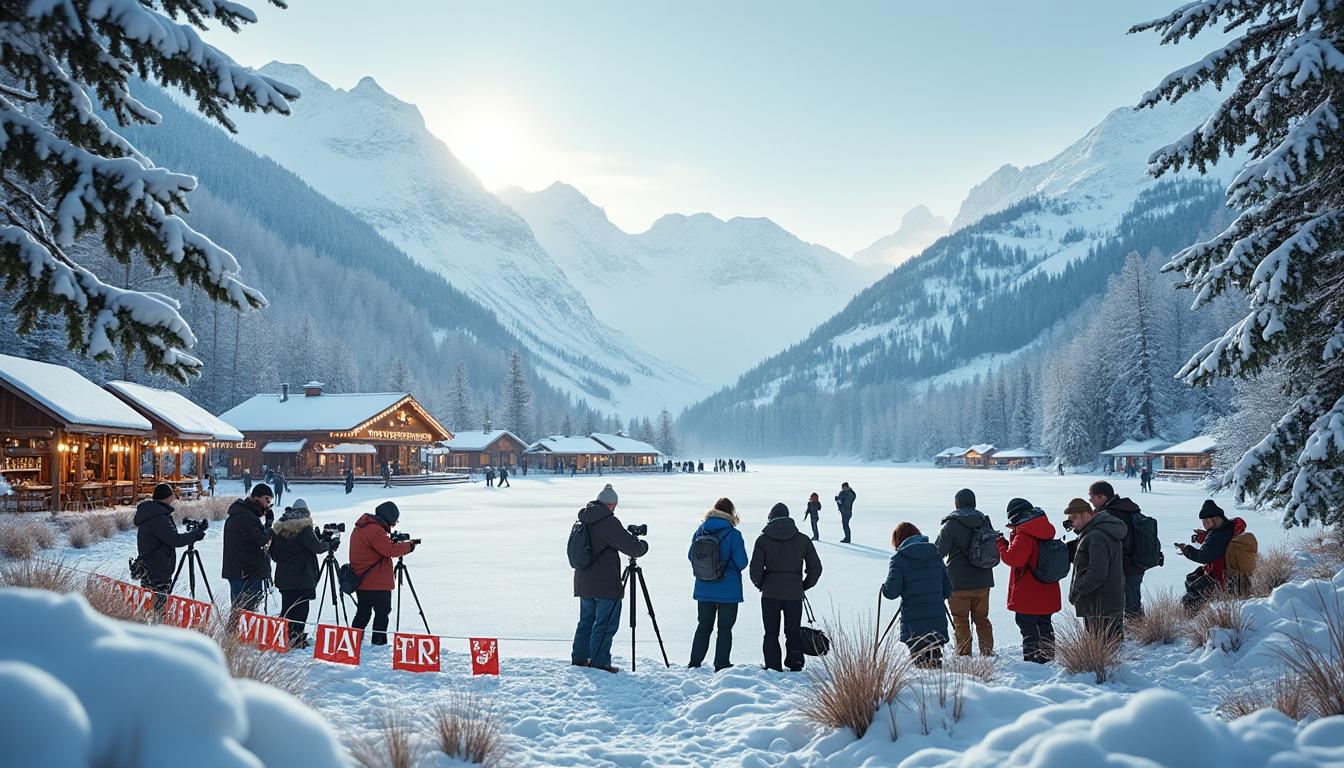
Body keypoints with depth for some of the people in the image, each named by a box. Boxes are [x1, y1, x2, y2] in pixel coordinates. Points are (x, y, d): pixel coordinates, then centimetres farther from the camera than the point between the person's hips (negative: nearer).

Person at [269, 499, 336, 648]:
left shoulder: (278, 528, 10)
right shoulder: (304, 528, -12)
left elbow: (273, 553, 15)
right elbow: (316, 547, -11)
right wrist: (330, 545, 6)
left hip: (284, 577, 6)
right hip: (302, 578, -6)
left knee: (286, 607, 12)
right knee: (301, 608, -1)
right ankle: (296, 637, -4)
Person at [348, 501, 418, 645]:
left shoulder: (360, 528, 14)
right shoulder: (376, 530, -19)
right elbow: (391, 550, -23)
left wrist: (394, 542, 3)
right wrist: (409, 545, -9)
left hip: (361, 583, 9)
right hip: (377, 584, -9)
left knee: (363, 613, 15)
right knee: (382, 612, -1)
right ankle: (378, 642, -2)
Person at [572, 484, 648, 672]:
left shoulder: (582, 521, 7)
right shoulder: (609, 522, -18)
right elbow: (632, 548, -18)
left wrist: (629, 536, 17)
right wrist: (642, 544, 4)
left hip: (584, 584, 8)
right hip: (605, 585, -8)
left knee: (586, 620, 19)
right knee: (606, 623, 0)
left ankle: (579, 657, 23)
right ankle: (599, 661, 1)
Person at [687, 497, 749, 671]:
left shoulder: (700, 531, -1)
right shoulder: (733, 534, -14)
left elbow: (691, 556, 8)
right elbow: (742, 562, -12)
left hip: (703, 589, 4)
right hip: (728, 590, -4)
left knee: (704, 626, 15)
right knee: (725, 628, 7)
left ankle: (694, 664, 16)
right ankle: (721, 666, 9)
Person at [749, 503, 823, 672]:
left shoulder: (763, 540, -4)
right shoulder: (803, 539, 2)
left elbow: (755, 570, -6)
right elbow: (815, 567, 3)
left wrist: (761, 585, 12)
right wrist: (805, 586, 16)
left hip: (770, 594, -1)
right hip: (794, 594, 1)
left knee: (771, 634, 8)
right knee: (793, 632, 14)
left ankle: (773, 668, 5)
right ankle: (795, 666, 12)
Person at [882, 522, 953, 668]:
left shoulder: (899, 559, -7)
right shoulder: (936, 556, 7)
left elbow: (891, 592, -13)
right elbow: (947, 590, 10)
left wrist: (884, 586, 8)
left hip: (914, 624, -4)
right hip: (938, 620, 4)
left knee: (922, 666, 3)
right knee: (935, 662, 14)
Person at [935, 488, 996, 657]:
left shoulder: (952, 524, -12)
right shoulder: (985, 522, 4)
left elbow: (938, 551, -11)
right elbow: (996, 550, 14)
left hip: (959, 582, -5)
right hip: (983, 581, 5)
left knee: (961, 621, 4)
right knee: (982, 619, 17)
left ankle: (963, 655, 5)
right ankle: (988, 653, 18)